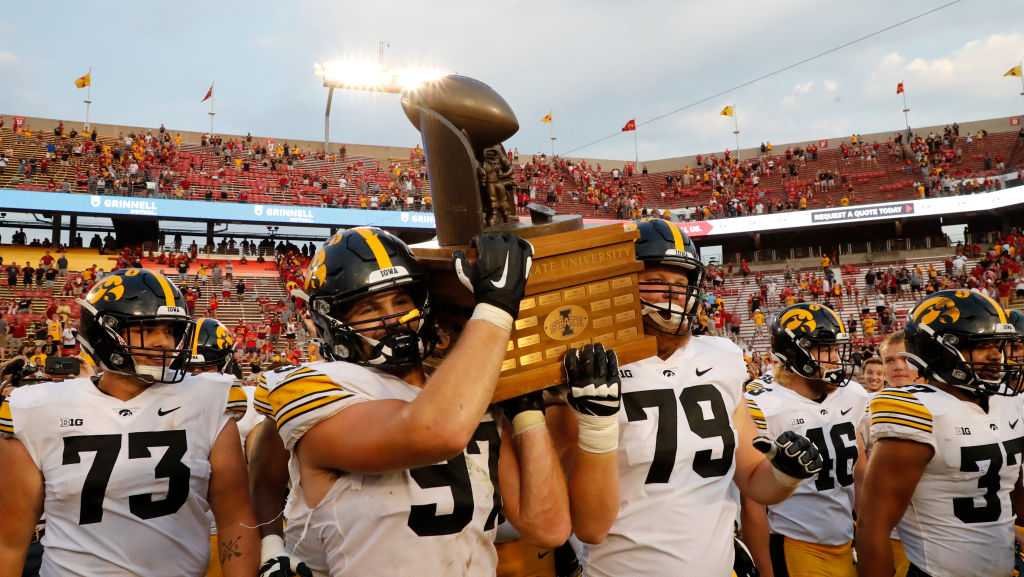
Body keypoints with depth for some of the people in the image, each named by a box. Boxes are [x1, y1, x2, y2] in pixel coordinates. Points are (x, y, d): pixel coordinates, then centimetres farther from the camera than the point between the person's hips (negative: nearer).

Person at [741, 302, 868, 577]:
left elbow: (862, 475, 14)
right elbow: (752, 502, -15)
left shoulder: (852, 396, 4)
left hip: (847, 544, 7)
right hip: (795, 549, -6)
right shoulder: (763, 407, -18)